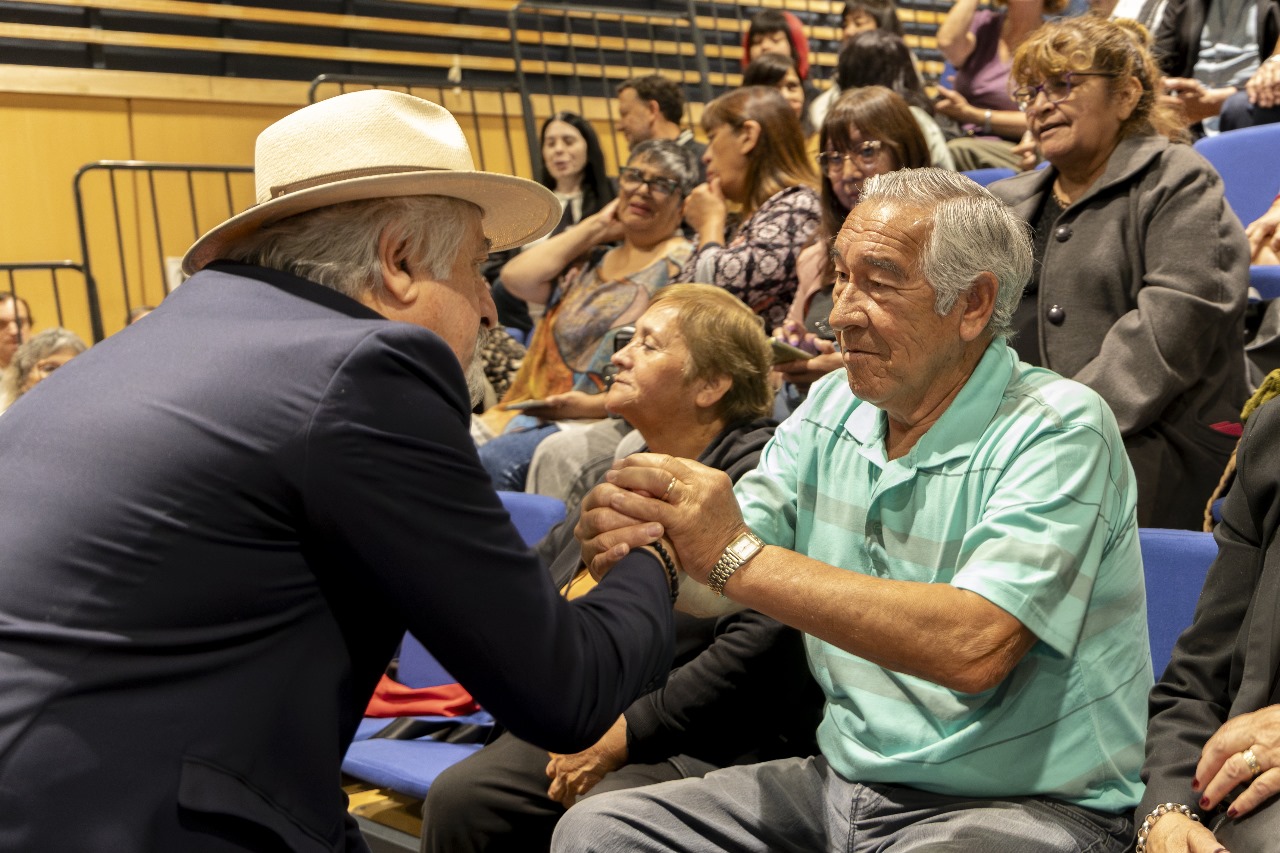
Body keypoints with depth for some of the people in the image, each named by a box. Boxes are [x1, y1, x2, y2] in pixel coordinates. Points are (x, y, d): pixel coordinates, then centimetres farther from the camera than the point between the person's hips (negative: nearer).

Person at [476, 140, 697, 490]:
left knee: (494, 460, -30)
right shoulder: (592, 259, 21)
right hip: (536, 410, 7)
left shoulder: (681, 267, 0)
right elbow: (516, 277, 6)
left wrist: (597, 404, -18)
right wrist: (595, 227, 13)